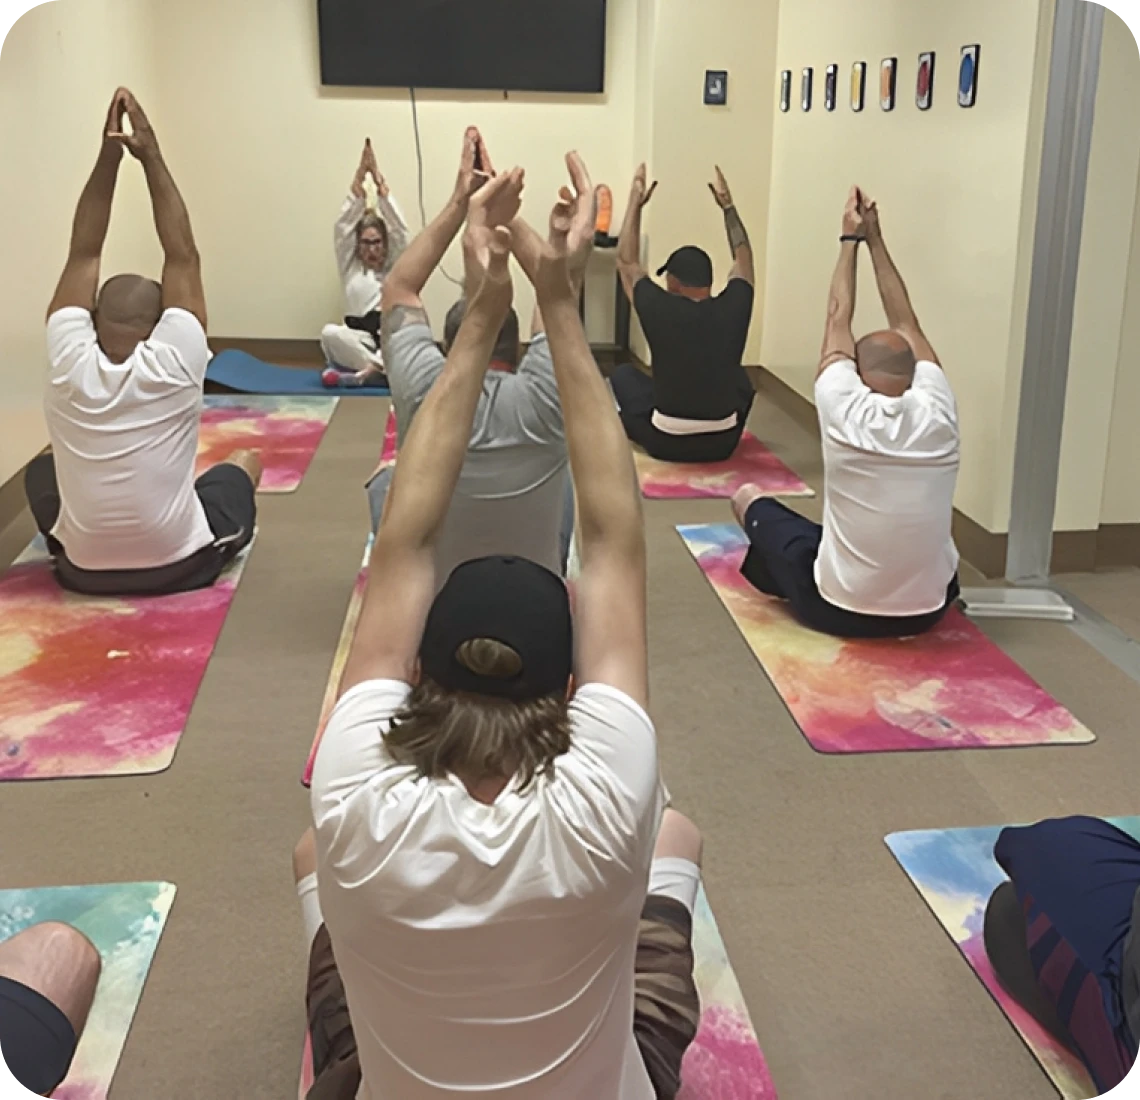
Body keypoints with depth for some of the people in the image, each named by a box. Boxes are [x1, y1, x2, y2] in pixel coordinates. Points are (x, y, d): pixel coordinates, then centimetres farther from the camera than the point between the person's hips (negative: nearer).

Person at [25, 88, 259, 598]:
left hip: (83, 570, 2)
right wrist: (150, 155, -9)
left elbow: (83, 254, -6)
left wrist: (109, 155, -10)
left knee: (43, 468, 31)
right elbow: (183, 256, -10)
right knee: (245, 460, 25)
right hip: (180, 567, -2)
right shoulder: (175, 365, -19)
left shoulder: (68, 365, -15)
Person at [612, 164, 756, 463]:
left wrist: (636, 202, 7)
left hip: (666, 444, -2)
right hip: (722, 445, 2)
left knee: (623, 375, 24)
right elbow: (744, 258, 12)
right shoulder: (733, 310, -8)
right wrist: (728, 205, 19)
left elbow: (627, 262, 2)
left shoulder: (661, 312, -15)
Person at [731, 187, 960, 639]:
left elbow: (838, 319, 0)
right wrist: (875, 239, 13)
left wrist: (851, 240, 9)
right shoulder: (937, 413, -9)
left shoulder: (845, 412, -18)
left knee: (749, 497, 17)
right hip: (927, 611, 4)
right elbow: (905, 322, 6)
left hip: (838, 611, -4)